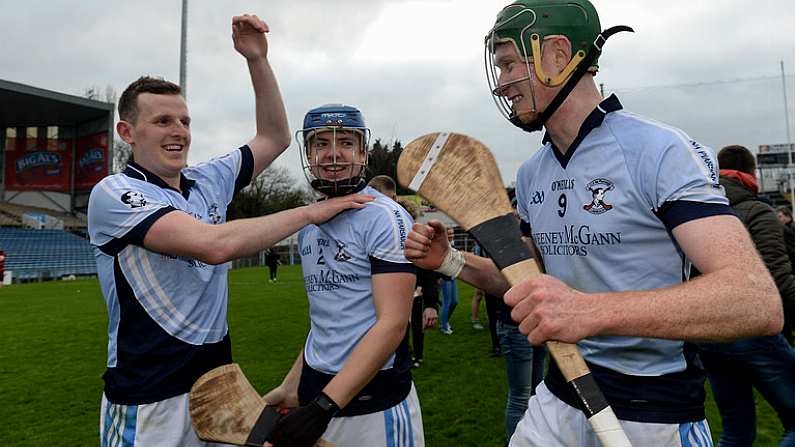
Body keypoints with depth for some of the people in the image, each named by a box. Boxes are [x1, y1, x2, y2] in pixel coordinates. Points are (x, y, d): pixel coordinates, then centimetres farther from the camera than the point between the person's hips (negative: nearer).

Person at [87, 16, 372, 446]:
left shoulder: (208, 182, 6)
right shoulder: (113, 193, -15)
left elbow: (275, 138, 9)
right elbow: (214, 245, -28)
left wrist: (257, 59, -2)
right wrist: (311, 211, -21)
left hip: (218, 380, 6)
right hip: (148, 404, -6)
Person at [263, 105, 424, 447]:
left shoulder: (385, 217, -14)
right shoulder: (308, 225, 8)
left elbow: (392, 324, -21)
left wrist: (324, 406, -25)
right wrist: (289, 389, 12)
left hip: (375, 402, -6)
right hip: (315, 396, 6)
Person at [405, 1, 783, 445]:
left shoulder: (659, 150, -17)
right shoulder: (531, 174, 4)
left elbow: (759, 301, -28)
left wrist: (594, 310, -42)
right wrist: (451, 261, -4)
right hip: (557, 399, 6)